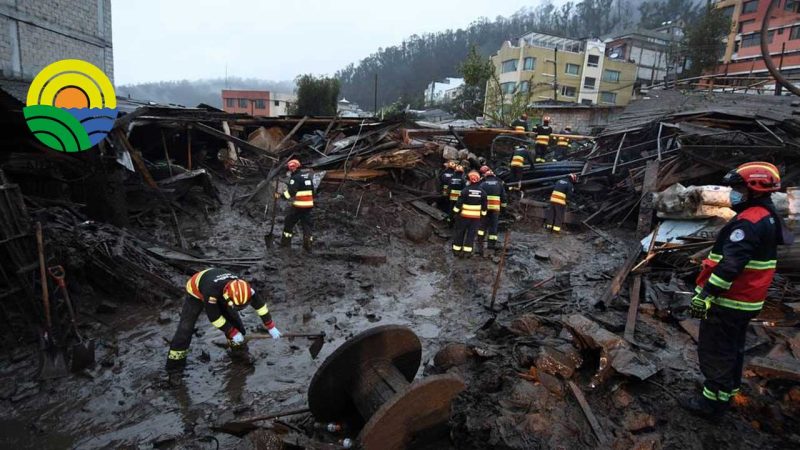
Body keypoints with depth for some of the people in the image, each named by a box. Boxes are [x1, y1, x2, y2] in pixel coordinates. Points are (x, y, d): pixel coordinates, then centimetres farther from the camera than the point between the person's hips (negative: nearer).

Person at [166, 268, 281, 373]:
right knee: (186, 328, -11)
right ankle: (174, 363, 3)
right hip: (196, 293, -4)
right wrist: (233, 333, -27)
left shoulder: (241, 287, -32)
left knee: (235, 321, -4)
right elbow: (213, 317, -33)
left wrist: (271, 327, -16)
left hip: (218, 294, 4)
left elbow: (259, 304, -19)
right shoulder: (211, 290, -46)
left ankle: (239, 351, 15)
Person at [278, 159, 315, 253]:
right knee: (307, 224, 9)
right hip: (309, 205, 7)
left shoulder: (295, 178, -12)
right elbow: (313, 190, 17)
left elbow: (291, 193, -20)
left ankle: (286, 242, 17)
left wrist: (280, 195, -10)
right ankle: (308, 246, 5)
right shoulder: (307, 175, 12)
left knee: (289, 222, 10)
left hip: (298, 205, -7)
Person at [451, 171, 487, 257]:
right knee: (471, 233, 8)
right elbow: (484, 205, 5)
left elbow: (459, 203, -11)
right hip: (476, 217, 2)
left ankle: (457, 250, 16)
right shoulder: (482, 192, 0)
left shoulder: (465, 190, -12)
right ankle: (467, 251, 8)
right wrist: (483, 214, 15)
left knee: (460, 232, 10)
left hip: (464, 215, -2)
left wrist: (456, 211, 0)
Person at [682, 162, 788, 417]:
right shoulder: (768, 218, 12)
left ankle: (712, 402, 9)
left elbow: (731, 264, -30)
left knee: (714, 352, 0)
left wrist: (706, 293, -27)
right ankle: (729, 391, 35)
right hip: (747, 300, 10)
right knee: (732, 348, 21)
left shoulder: (749, 221, -23)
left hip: (729, 301, -10)